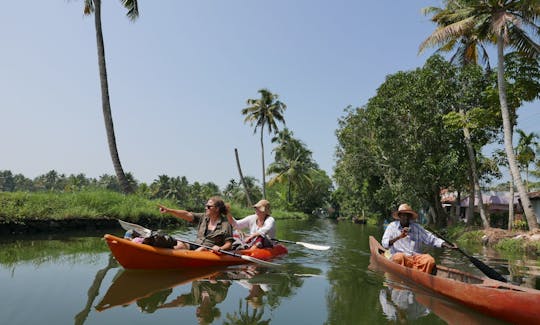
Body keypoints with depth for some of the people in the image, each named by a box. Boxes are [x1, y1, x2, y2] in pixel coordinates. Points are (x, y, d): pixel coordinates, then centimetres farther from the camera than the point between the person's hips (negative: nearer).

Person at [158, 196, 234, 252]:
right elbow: (186, 215, -1)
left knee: (201, 249, -35)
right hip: (196, 247, 4)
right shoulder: (202, 218, 10)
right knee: (180, 244, -20)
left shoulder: (226, 225, -3)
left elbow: (228, 244, -3)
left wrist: (220, 248, -24)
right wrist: (168, 210, -12)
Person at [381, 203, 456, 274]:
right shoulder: (392, 226, 5)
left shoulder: (417, 227, 14)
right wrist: (399, 237, -21)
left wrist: (449, 246, -4)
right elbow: (384, 244, -6)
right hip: (401, 258, -3)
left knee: (430, 260, -26)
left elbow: (431, 239, 10)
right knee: (399, 257, -36)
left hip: (416, 257, 3)